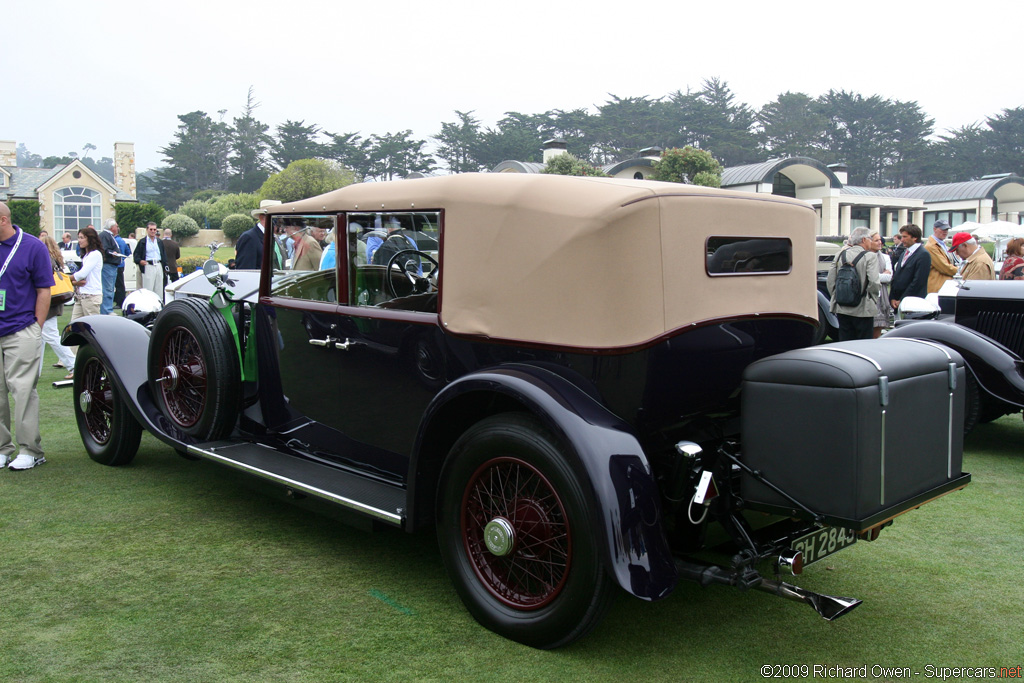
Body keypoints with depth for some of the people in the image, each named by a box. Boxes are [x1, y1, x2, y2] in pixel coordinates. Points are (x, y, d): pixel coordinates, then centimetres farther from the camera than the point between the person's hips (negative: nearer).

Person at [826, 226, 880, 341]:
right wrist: (873, 299, 1)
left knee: (844, 342, 9)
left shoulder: (841, 254, 6)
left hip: (842, 309, 5)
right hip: (862, 310, -5)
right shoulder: (869, 256, -8)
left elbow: (830, 280, 5)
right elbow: (873, 282, -16)